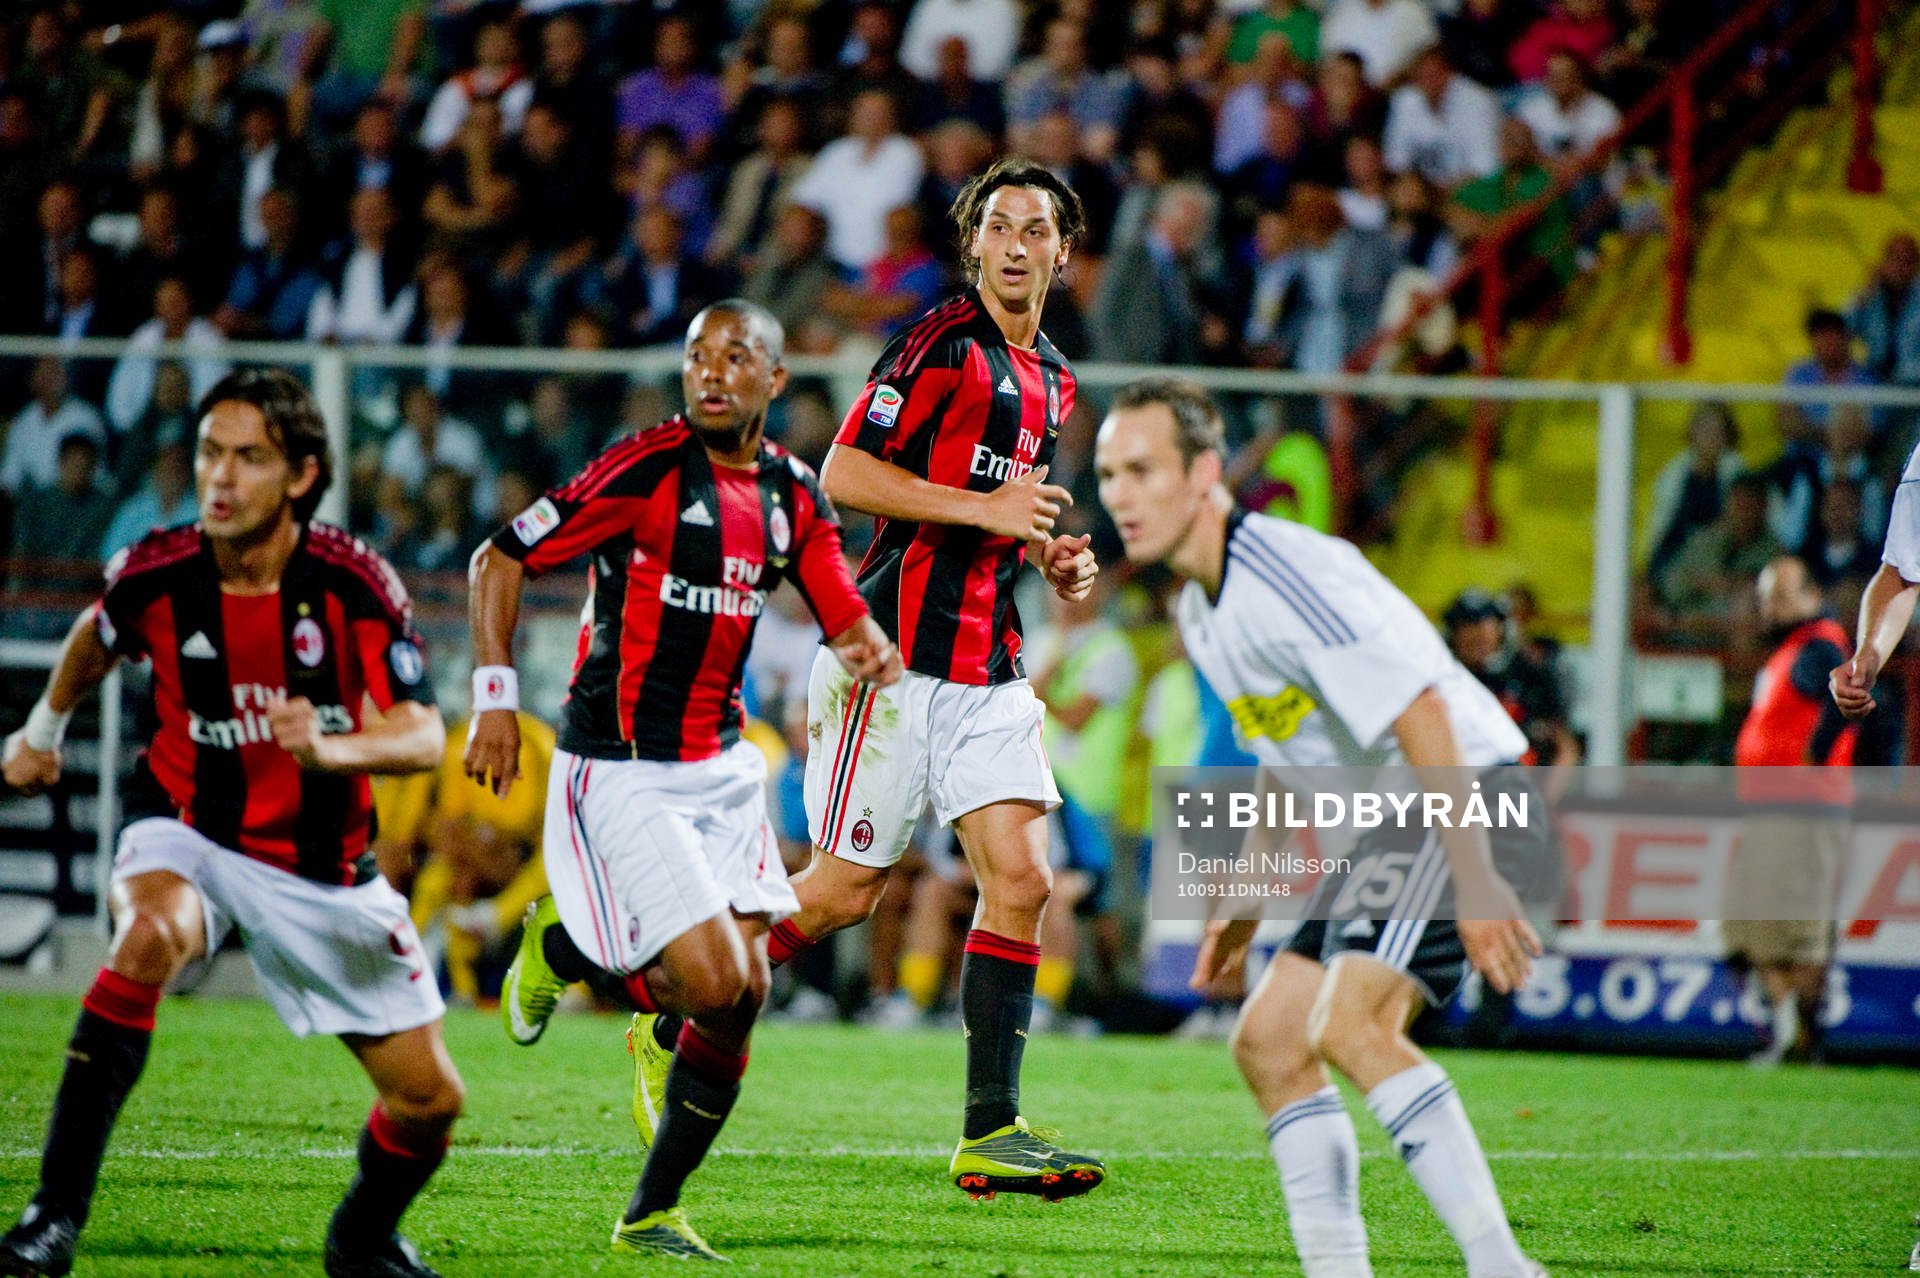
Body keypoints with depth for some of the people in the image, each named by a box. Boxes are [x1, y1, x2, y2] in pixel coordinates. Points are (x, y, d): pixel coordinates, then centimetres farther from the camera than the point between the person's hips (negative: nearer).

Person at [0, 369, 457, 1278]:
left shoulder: (352, 581, -18)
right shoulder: (156, 575, -14)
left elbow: (424, 736, -23)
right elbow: (97, 637, 12)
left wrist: (331, 749, -43)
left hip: (324, 868, 1)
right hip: (191, 835, -1)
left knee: (430, 1098, 1)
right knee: (150, 936, -38)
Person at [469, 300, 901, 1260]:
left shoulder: (793, 497, 6)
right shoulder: (646, 468, -13)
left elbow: (850, 623, 11)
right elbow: (500, 561, -9)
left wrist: (872, 655, -13)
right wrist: (495, 699, -15)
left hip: (720, 765, 6)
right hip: (618, 772, -6)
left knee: (745, 988, -2)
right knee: (715, 983, -16)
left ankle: (652, 1214, 13)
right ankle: (560, 944, 16)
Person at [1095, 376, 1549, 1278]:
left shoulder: (1285, 574, -19)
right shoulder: (1200, 611, 13)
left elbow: (1419, 713, -26)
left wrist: (1472, 879, -30)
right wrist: (1248, 903, 25)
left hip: (1470, 796, -11)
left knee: (1348, 1024, -26)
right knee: (1267, 1040, 6)